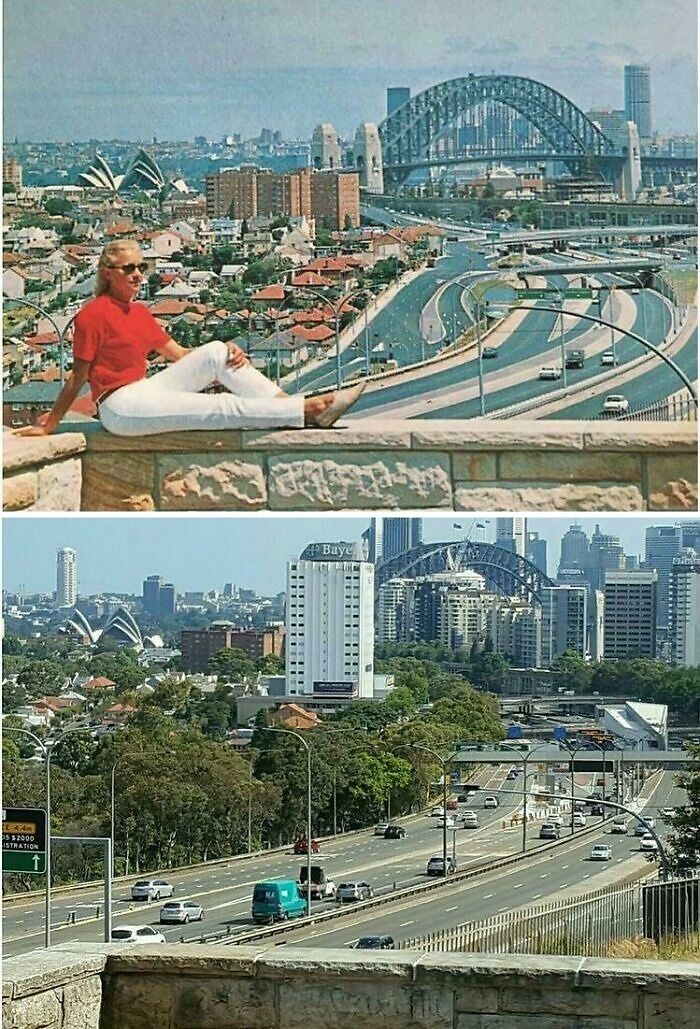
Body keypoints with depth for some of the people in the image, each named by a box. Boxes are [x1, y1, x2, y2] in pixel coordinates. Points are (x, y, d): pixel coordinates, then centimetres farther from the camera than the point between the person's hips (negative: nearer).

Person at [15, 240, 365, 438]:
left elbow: (179, 354, 15)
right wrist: (48, 426, -6)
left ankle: (285, 404, -18)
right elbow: (77, 378, -7)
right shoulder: (93, 315, -11)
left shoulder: (139, 313, 15)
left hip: (143, 391, 9)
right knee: (224, 407, -21)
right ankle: (308, 410, -26)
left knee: (216, 352, -6)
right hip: (119, 408, -9)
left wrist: (229, 353, 0)